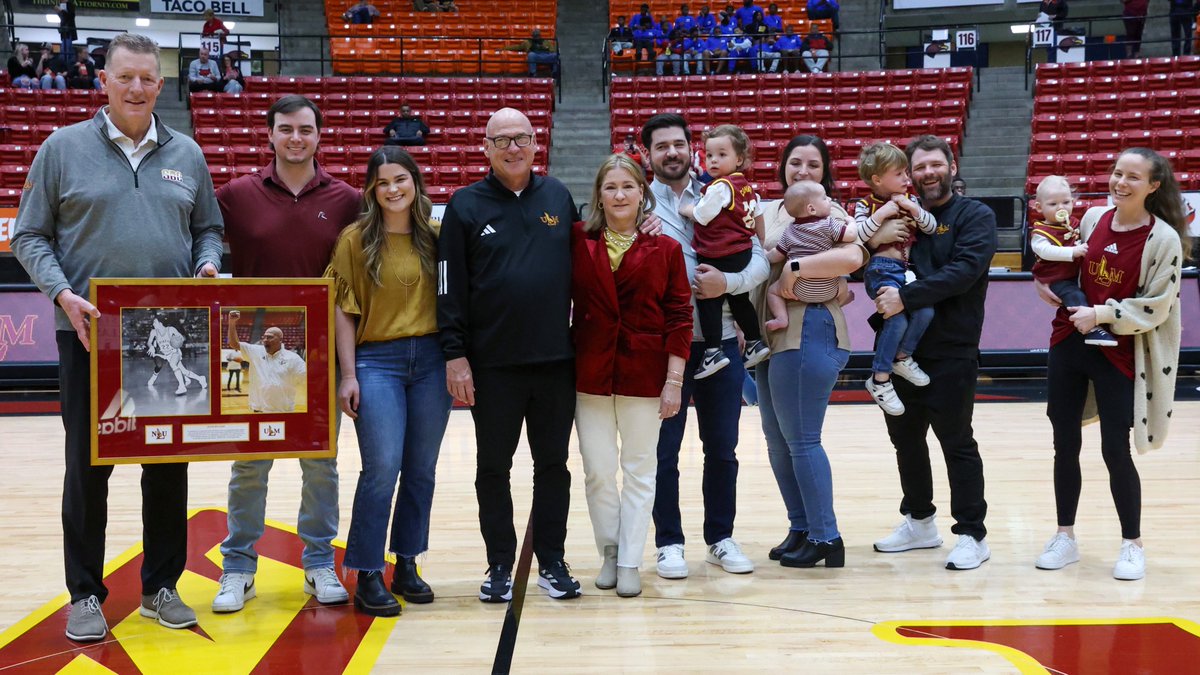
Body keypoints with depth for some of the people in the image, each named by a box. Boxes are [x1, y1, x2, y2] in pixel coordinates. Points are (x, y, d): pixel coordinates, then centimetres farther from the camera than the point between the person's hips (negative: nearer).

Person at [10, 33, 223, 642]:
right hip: (89, 332, -2)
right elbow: (29, 236, 2)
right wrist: (63, 294, -13)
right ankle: (85, 594, 16)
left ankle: (161, 586, 21)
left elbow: (207, 229, 17)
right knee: (88, 465, 3)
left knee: (169, 463, 7)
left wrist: (207, 265, -5)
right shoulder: (64, 148, 2)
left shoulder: (186, 154, 10)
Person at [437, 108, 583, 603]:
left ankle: (551, 562, 21)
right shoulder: (466, 205, 0)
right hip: (492, 365, -2)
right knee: (493, 468, 7)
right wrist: (455, 354, -7)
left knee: (553, 465, 9)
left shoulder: (558, 196, 8)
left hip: (556, 360, 2)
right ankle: (500, 566, 19)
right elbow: (450, 287, -2)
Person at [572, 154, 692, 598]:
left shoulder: (665, 249, 0)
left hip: (643, 376, 0)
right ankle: (609, 551, 23)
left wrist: (674, 380, -5)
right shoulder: (577, 242, 2)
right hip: (589, 374, 0)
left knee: (639, 470, 7)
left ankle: (629, 562, 17)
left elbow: (678, 317, -1)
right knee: (598, 471, 3)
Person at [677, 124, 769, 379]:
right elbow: (758, 214, 20)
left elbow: (700, 216, -15)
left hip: (719, 257, -9)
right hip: (743, 252, 9)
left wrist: (684, 209, 4)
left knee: (708, 299, -5)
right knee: (739, 299, 22)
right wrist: (762, 241, 33)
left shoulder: (720, 186, -17)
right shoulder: (746, 186, 10)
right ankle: (755, 342, 32)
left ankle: (713, 351, -10)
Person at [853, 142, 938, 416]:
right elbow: (856, 236, -13)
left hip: (907, 270, 6)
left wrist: (914, 209, -5)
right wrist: (880, 215, -17)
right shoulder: (866, 205, -1)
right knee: (897, 319, -20)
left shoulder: (910, 200, 13)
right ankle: (880, 379, -6)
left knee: (925, 312, -13)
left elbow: (932, 227, 10)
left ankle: (902, 357, 13)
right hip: (881, 270, -6)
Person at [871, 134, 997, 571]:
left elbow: (964, 271, -18)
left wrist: (906, 297, -25)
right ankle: (919, 522, 30)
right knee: (905, 439, 14)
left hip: (950, 351, -5)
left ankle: (972, 535, 10)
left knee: (956, 443, 0)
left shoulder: (975, 216, -3)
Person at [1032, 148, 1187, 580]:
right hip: (1067, 345, 5)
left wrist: (1101, 314, -19)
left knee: (1115, 451, -1)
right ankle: (1065, 536, 23)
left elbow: (1156, 308, -12)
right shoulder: (1093, 218, 4)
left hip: (1119, 354, -5)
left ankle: (1132, 544, 17)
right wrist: (1054, 289, 3)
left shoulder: (1163, 239, -11)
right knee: (1065, 446, 9)